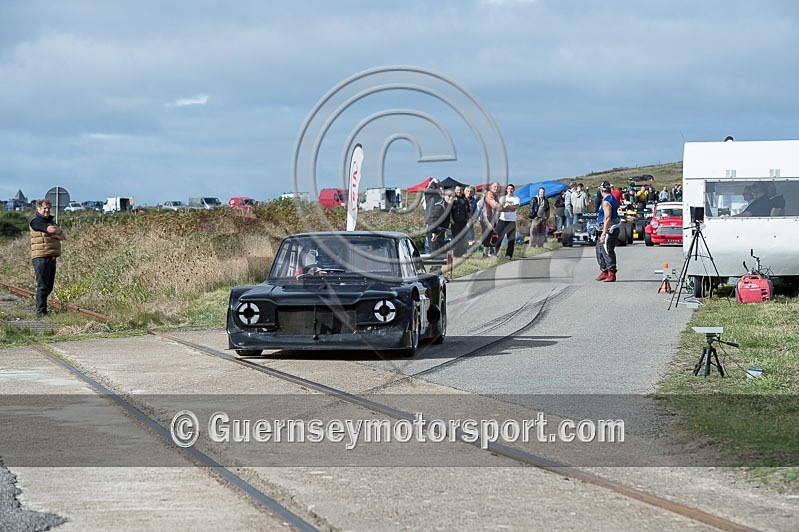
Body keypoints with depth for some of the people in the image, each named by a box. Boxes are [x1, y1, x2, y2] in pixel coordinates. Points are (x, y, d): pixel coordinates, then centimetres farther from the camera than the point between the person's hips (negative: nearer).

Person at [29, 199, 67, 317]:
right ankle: (40, 310, -7)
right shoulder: (36, 221, -5)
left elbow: (63, 236, 13)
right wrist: (58, 230, 3)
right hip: (41, 257, -8)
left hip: (52, 257, 8)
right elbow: (51, 230, -19)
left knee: (49, 286, 10)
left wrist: (54, 233, -6)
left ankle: (40, 306, 20)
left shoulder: (50, 221, 22)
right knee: (42, 286, -9)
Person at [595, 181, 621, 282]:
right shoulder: (612, 199, 15)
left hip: (608, 229, -10)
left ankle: (611, 274, -10)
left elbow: (607, 218, -22)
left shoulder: (606, 202, -16)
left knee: (607, 251, -9)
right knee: (600, 250, 16)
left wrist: (604, 233, -22)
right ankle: (604, 271, 22)